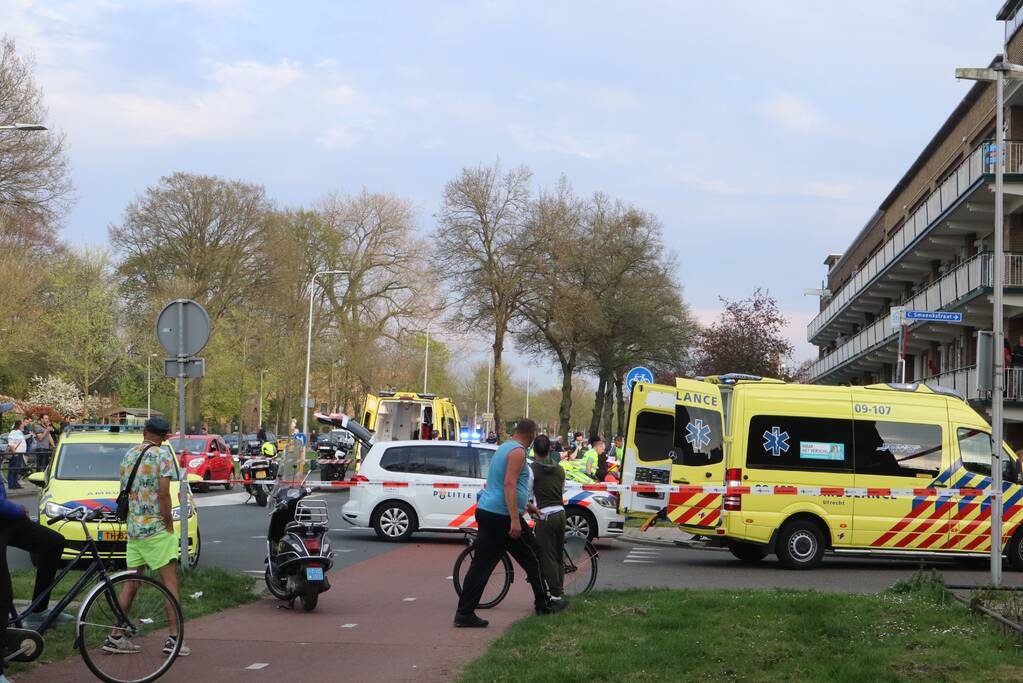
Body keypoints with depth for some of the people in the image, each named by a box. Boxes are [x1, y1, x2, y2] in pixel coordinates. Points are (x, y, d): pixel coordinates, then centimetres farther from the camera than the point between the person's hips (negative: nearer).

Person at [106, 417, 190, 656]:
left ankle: (116, 636, 12)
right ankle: (173, 638, -8)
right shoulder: (162, 455, -9)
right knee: (170, 582, -4)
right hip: (156, 528, -7)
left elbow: (124, 492, 15)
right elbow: (163, 495, -16)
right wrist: (169, 526, -7)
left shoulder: (129, 455, 11)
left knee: (131, 583, 12)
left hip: (133, 528, 7)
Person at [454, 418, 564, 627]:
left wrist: (527, 506, 45)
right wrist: (515, 520, -26)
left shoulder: (503, 448, 20)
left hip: (485, 512, 9)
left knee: (481, 564, 7)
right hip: (502, 516, -9)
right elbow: (509, 484, -21)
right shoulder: (518, 451, -11)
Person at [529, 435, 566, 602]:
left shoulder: (532, 468, -8)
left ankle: (555, 595, -4)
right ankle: (559, 592, 16)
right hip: (560, 513, 6)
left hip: (545, 516, -6)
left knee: (547, 558, -2)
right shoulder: (560, 469, 9)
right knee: (559, 557, 13)